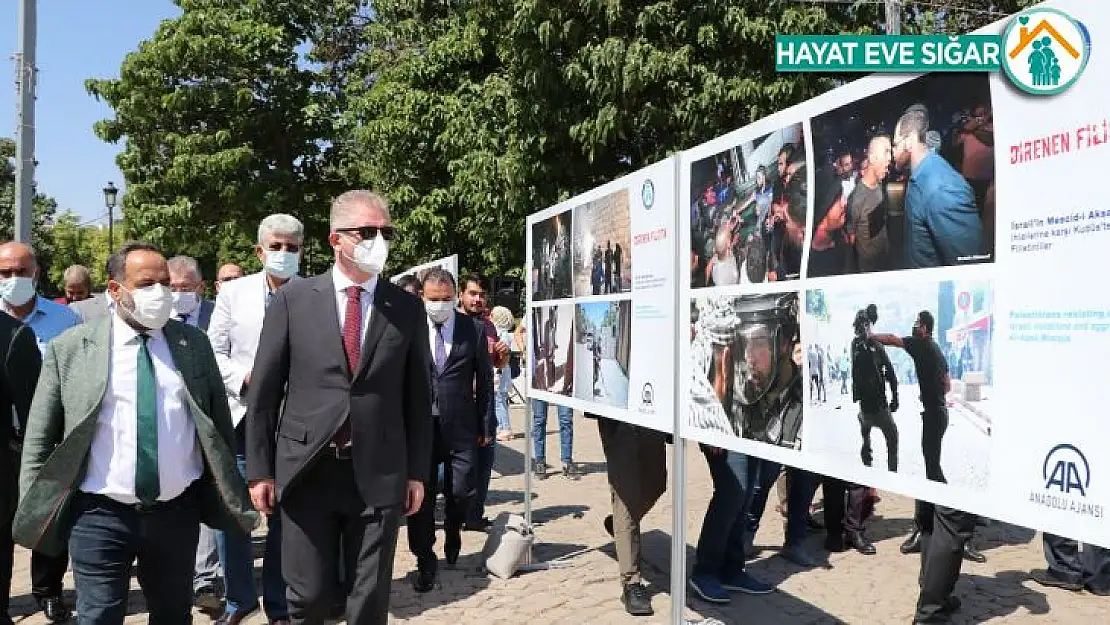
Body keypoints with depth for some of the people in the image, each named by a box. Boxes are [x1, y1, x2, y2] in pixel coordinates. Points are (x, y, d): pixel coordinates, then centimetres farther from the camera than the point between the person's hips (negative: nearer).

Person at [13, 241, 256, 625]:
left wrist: (230, 492, 9)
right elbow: (39, 437, 1)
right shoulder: (69, 349, -3)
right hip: (99, 515, -2)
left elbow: (219, 422, 8)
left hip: (178, 512, 2)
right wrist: (31, 511, -1)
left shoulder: (193, 343, 3)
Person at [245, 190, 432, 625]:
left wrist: (417, 472, 4)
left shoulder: (408, 308, 2)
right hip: (305, 472, -1)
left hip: (378, 476, 1)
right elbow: (263, 392, 2)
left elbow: (418, 397, 6)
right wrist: (260, 470, 0)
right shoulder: (293, 299, -1)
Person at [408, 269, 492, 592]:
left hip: (461, 426, 0)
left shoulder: (475, 329, 3)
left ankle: (452, 530, 34)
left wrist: (486, 426, 4)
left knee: (462, 491, 0)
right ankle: (425, 561, 18)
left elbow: (484, 380, 6)